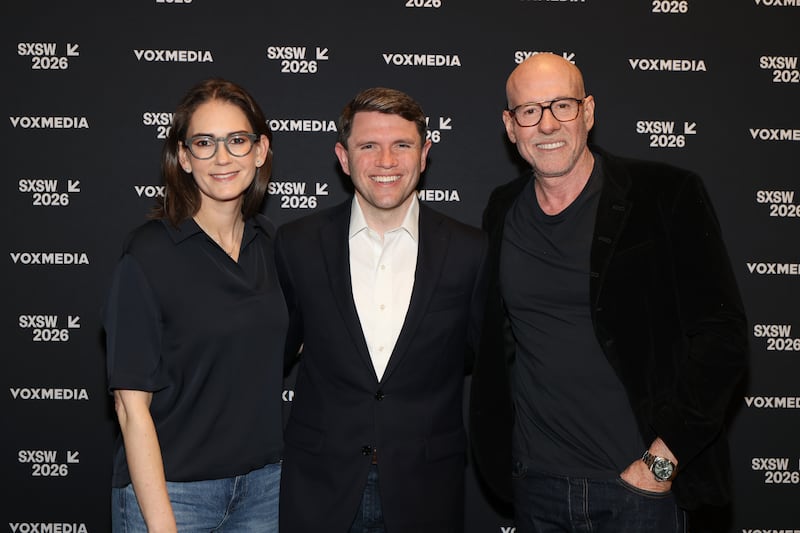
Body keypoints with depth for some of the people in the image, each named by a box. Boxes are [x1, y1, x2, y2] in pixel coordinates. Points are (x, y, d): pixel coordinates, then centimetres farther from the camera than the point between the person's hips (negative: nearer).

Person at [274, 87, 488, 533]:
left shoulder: (471, 251, -5)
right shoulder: (297, 244, -3)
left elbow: (484, 362, 5)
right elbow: (277, 351, 7)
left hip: (428, 491, 0)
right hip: (319, 487, 1)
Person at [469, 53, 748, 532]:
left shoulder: (668, 195, -8)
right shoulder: (501, 211, 5)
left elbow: (722, 336, -10)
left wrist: (663, 460, -14)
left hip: (641, 483, -3)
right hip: (535, 483, 4)